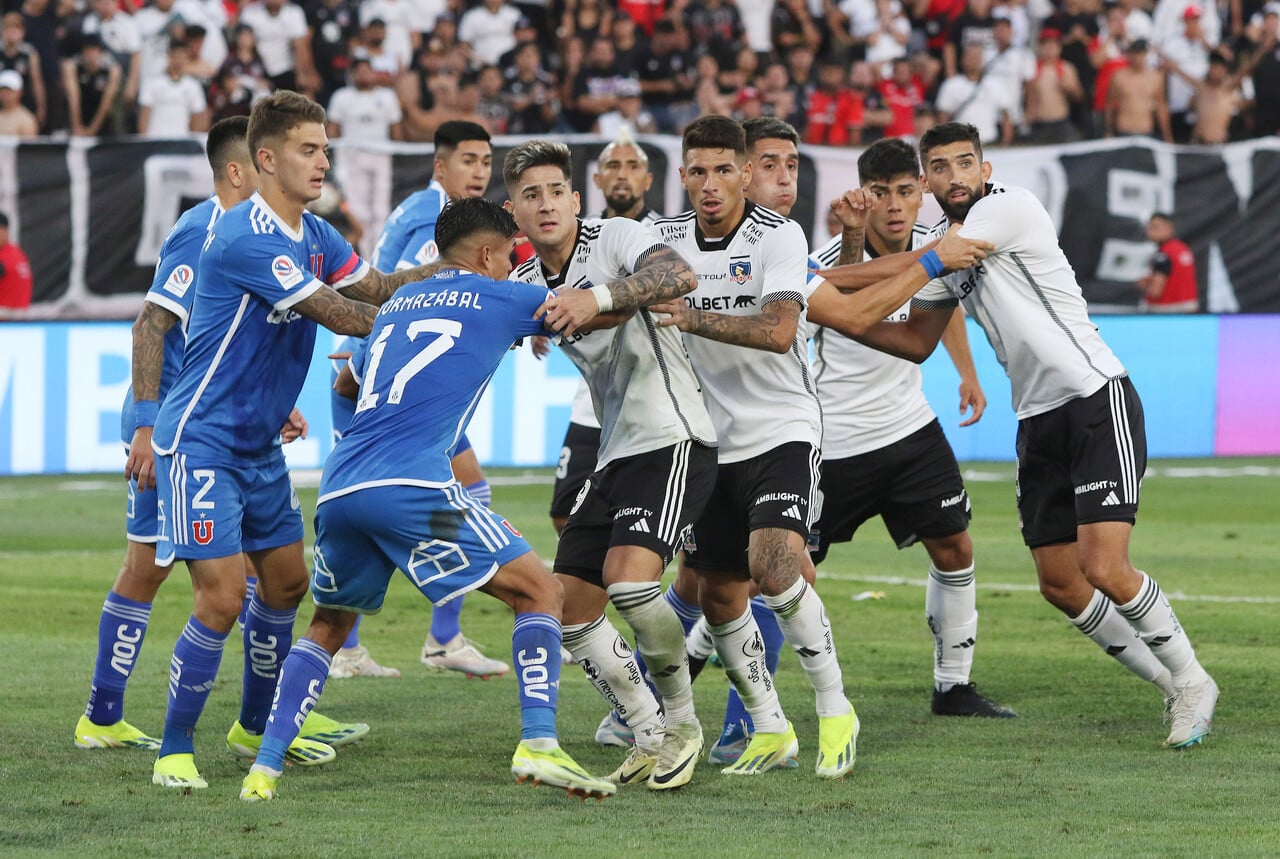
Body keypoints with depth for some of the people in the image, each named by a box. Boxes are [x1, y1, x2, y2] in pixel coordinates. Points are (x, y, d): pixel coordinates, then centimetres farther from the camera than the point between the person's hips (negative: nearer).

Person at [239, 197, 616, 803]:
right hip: (411, 481, -6)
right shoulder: (497, 299, 12)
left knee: (328, 625, 26)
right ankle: (538, 742, -15)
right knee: (539, 593, 3)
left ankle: (265, 767, 11)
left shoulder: (397, 303, 29)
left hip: (338, 486, 6)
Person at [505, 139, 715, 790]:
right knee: (568, 608, 1)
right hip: (614, 455, 8)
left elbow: (680, 276, -28)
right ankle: (652, 737, 13)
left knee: (629, 578, -25)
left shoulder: (617, 237, -10)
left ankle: (682, 723, -5)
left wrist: (599, 297, -41)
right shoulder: (525, 284, 11)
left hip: (673, 438, -8)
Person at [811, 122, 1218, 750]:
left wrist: (824, 278, -13)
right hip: (1038, 421, 9)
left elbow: (913, 270, -16)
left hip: (1099, 401, -9)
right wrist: (848, 322, 3)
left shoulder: (1009, 207, -10)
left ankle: (1192, 681, 2)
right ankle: (1176, 689, 17)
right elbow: (917, 342, 19)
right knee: (1060, 585, 3)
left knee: (1104, 569, -18)